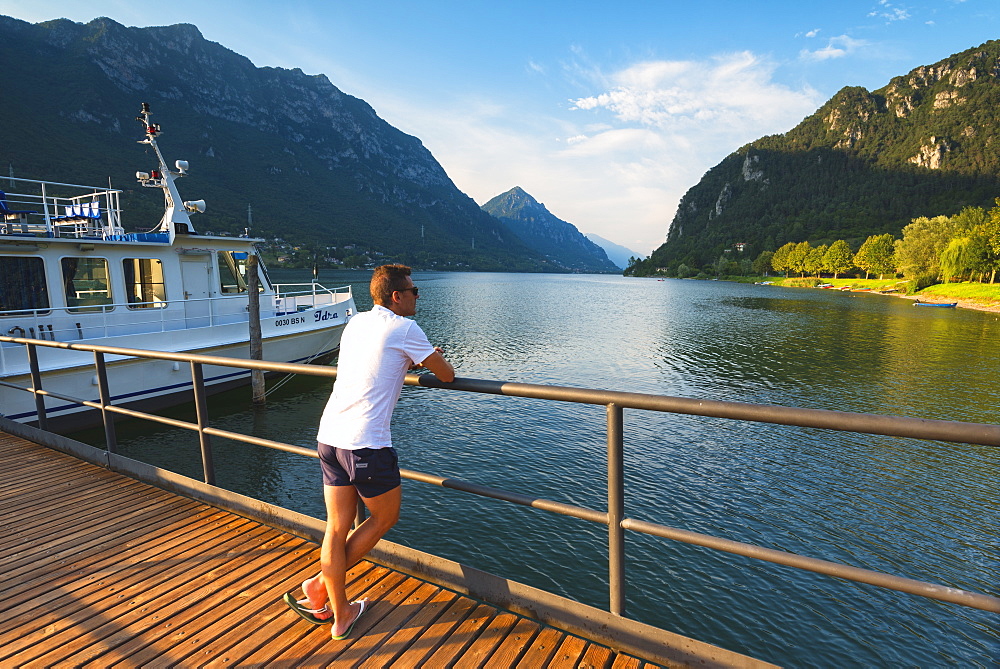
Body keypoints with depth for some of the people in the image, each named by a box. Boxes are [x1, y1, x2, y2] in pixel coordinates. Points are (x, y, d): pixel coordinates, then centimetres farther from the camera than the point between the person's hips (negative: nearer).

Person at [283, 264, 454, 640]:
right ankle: (320, 586, 21)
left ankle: (339, 613, 30)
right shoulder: (404, 328, -8)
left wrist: (414, 360, 28)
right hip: (365, 443, -8)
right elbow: (447, 376, -1)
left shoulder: (356, 323, 15)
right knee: (385, 518, 16)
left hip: (329, 436, 8)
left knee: (337, 528, 16)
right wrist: (432, 362, 20)